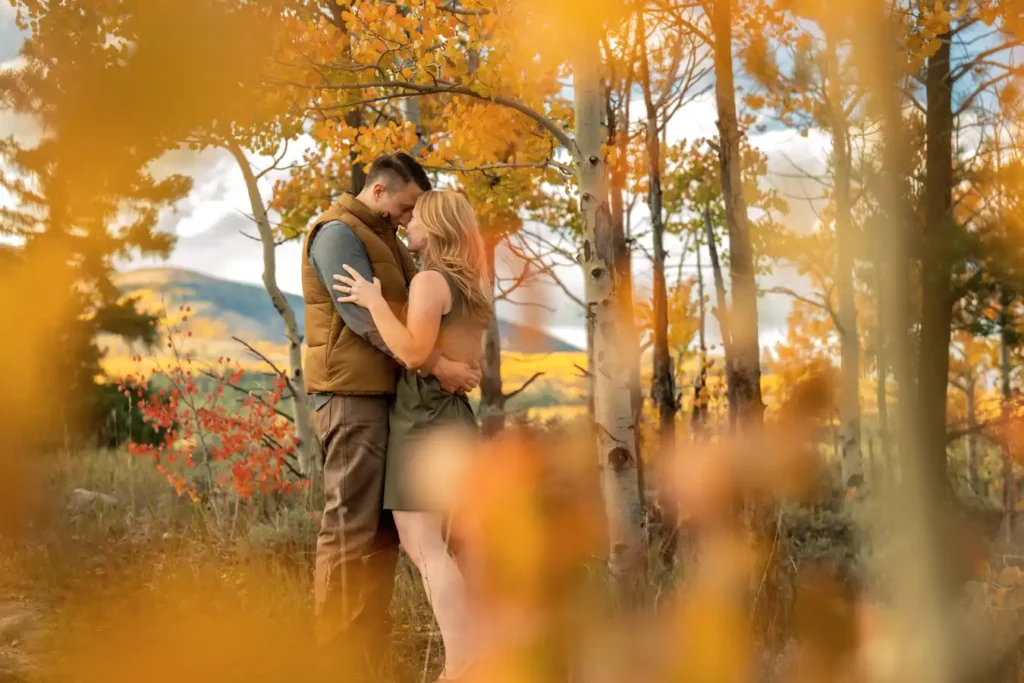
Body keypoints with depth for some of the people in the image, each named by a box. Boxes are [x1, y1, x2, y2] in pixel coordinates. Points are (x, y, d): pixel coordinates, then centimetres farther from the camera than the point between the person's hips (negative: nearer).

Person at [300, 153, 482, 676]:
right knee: (351, 530, -9)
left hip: (386, 395, 10)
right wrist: (435, 365, -22)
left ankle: (368, 660, 13)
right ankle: (338, 662, -5)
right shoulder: (338, 232, -7)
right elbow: (364, 317, -17)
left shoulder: (383, 239, 22)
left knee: (384, 529, 9)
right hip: (353, 396, -10)